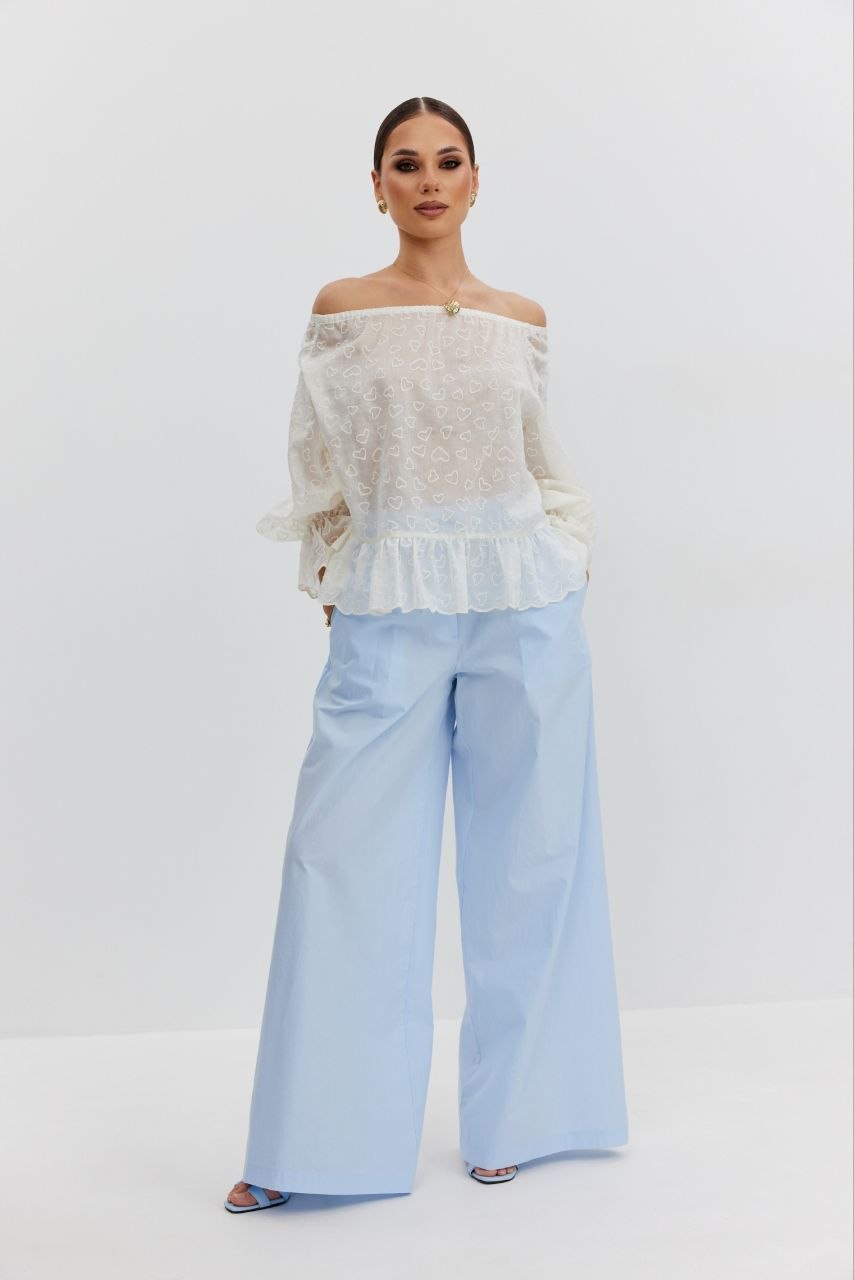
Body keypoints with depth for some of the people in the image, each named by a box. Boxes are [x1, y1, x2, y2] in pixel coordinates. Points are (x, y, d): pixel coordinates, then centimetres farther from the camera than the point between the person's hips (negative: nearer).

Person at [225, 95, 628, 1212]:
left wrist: (566, 561, 7)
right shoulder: (341, 310, 4)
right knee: (348, 855, -3)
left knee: (523, 852, 6)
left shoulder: (523, 320, 8)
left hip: (524, 605, 2)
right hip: (390, 608, -1)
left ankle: (508, 1117, 22)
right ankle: (317, 1138, 11)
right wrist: (330, 584, 1)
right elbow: (322, 467, 7)